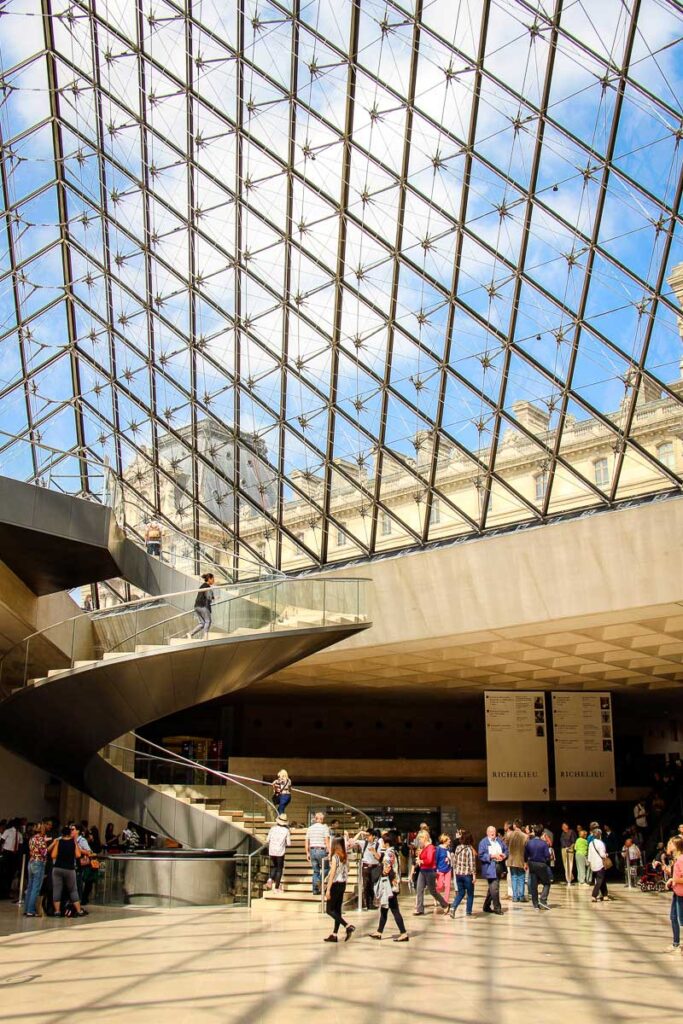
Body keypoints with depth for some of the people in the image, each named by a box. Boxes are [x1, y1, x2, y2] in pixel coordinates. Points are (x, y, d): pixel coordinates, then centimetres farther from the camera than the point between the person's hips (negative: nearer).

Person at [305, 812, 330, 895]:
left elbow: (306, 842, 11)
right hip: (321, 850, -5)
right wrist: (329, 852, -10)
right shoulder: (324, 827, -5)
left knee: (316, 871, 13)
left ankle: (315, 890, 11)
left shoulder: (310, 828, 10)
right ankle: (319, 881, -11)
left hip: (312, 851, 5)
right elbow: (327, 841, -12)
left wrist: (307, 853, 17)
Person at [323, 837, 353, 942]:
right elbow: (346, 871, 8)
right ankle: (334, 935, 13)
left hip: (335, 884, -8)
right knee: (337, 910, 11)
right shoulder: (344, 857, 6)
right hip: (343, 884, 8)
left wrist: (328, 889, -15)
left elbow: (332, 873, -17)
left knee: (329, 910, -1)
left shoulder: (335, 856, -15)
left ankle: (348, 926, -14)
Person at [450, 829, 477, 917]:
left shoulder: (457, 848, 4)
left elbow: (454, 860, 10)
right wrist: (474, 874, -9)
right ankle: (468, 912, 14)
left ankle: (453, 907, -5)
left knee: (460, 893, 14)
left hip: (458, 874, 5)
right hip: (467, 874, -5)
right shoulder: (470, 849, -13)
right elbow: (472, 863, -14)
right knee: (470, 894, 11)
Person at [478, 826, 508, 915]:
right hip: (490, 868, -6)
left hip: (499, 866, 6)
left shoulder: (500, 841, 15)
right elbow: (481, 855, -10)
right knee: (494, 888, -11)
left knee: (492, 888, 14)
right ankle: (497, 907, -1)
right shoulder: (483, 842, -3)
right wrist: (492, 856, -19)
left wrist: (504, 855, -7)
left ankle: (486, 906, 26)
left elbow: (506, 850, 15)